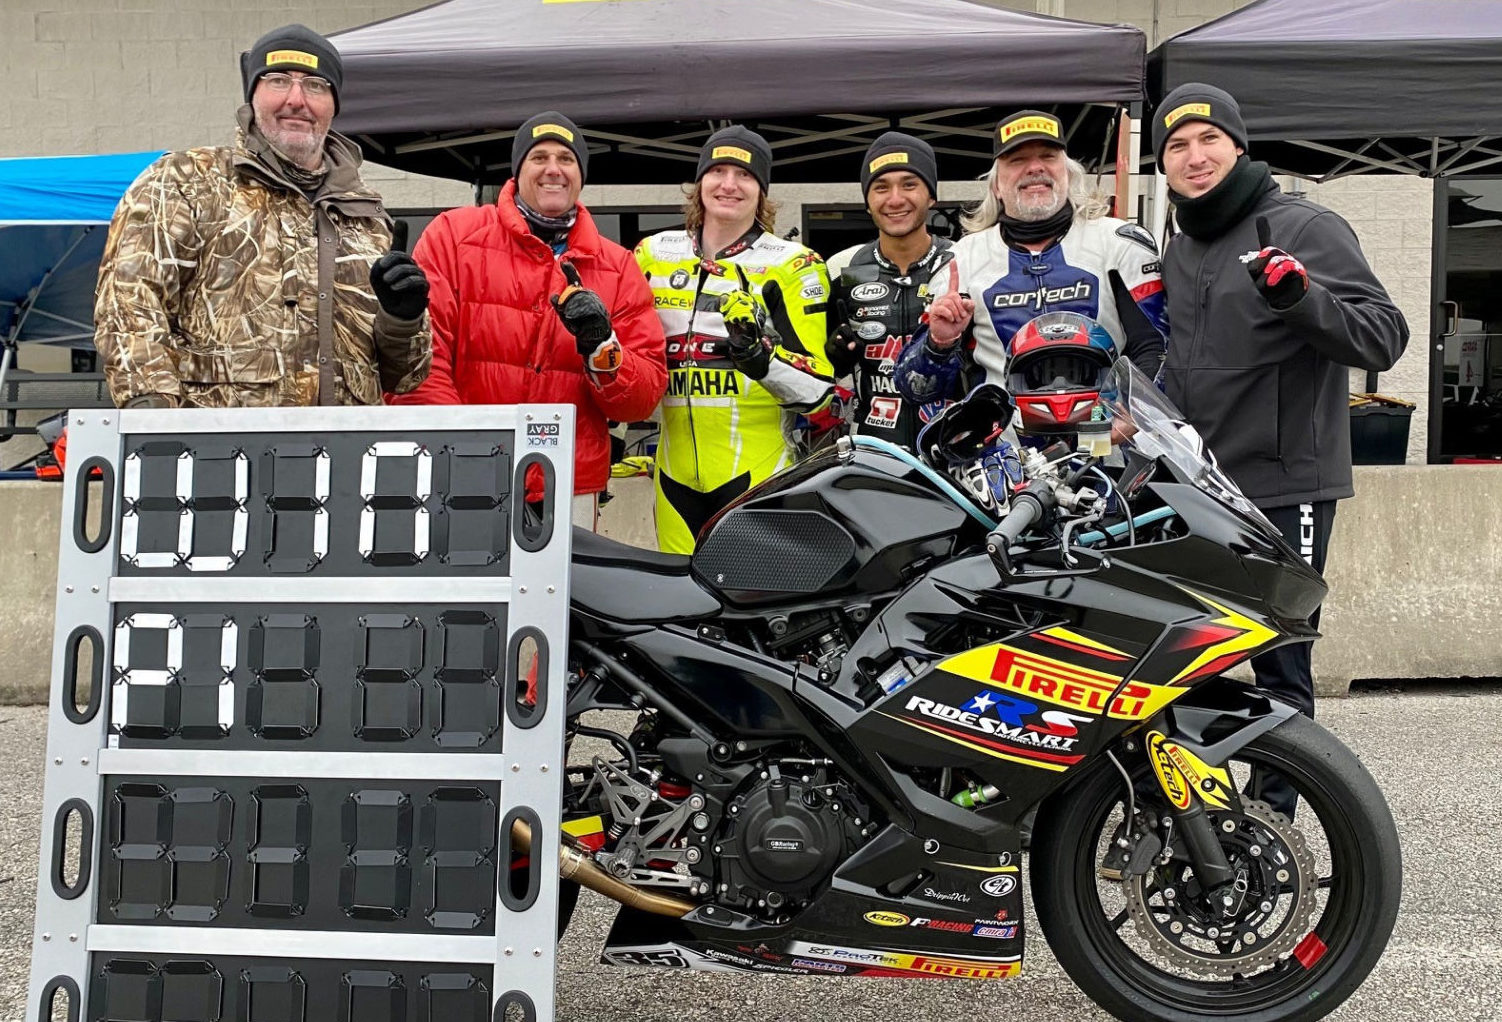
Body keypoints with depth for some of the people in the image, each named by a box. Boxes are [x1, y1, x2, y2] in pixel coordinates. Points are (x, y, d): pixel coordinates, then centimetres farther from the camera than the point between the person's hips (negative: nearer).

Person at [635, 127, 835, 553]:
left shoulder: (792, 265, 0)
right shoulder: (654, 254, 12)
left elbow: (816, 382, -7)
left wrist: (763, 357, -23)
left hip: (760, 469, -4)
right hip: (676, 469, 4)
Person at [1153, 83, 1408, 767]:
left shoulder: (1303, 227, -5)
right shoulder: (1178, 252, 18)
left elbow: (1385, 337, -15)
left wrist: (1301, 298, -30)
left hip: (1284, 489, -7)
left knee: (1278, 667, -4)